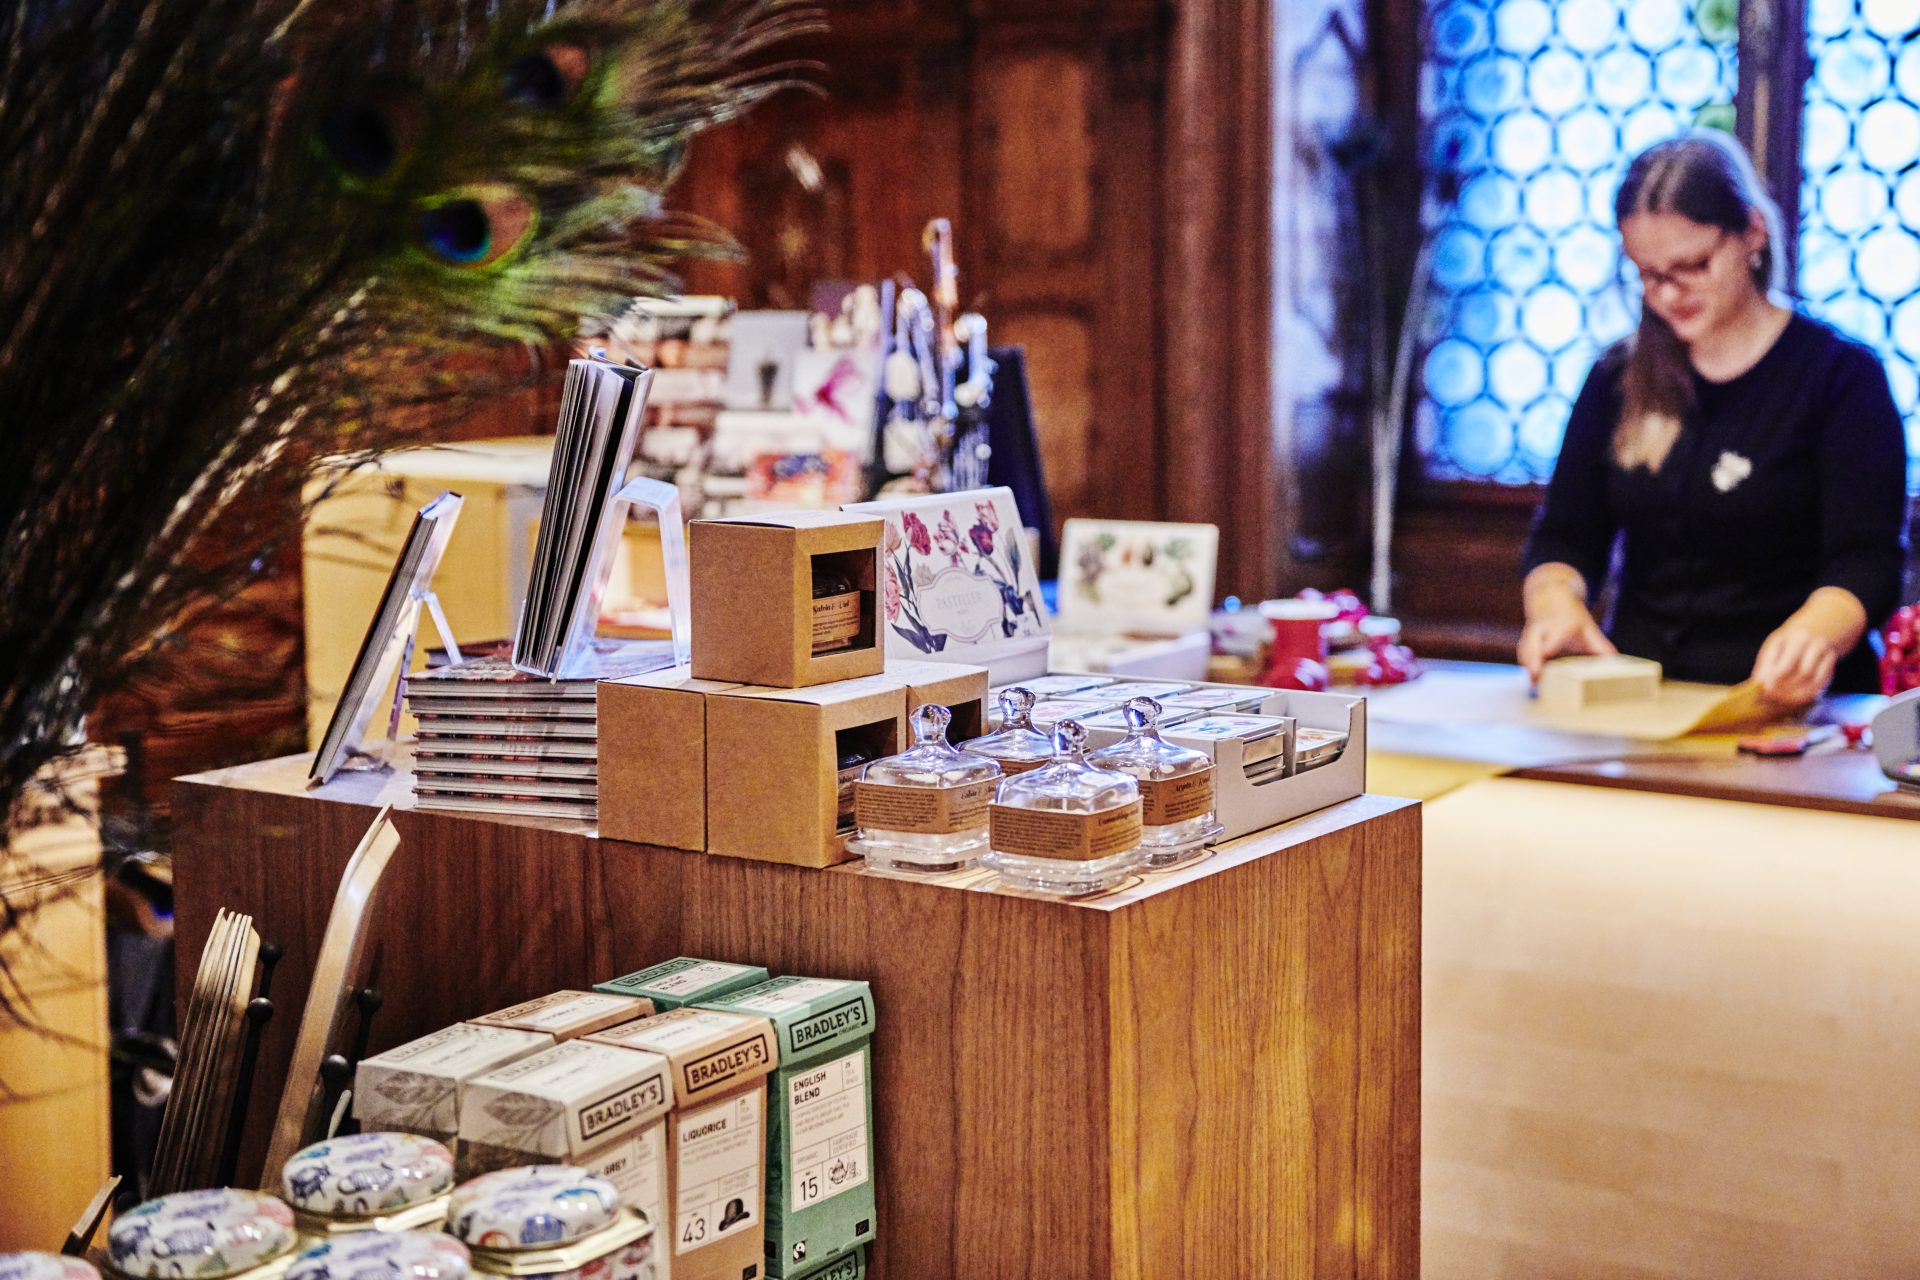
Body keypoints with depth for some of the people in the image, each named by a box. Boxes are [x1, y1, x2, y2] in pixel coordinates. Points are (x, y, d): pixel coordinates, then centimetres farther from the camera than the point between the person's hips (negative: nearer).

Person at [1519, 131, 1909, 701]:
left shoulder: (1843, 375, 2)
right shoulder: (1619, 378, 17)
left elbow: (1866, 563, -7)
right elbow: (1564, 536, 16)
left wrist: (1815, 632, -30)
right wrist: (1556, 603, -9)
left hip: (1786, 709, -4)